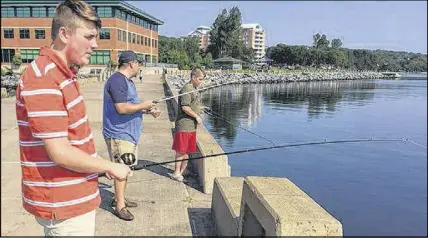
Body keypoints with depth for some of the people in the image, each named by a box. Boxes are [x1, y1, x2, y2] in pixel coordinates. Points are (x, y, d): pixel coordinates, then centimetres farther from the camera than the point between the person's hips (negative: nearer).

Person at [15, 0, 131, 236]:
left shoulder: (62, 73, 10)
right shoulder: (43, 79, -22)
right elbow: (60, 153, -25)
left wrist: (100, 166, 10)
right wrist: (111, 167, -14)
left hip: (72, 196, 9)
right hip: (62, 203, -9)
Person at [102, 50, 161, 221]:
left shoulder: (127, 80, 16)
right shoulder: (117, 80, -18)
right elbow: (122, 108, -26)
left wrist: (149, 110, 11)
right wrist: (143, 105, -14)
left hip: (129, 133, 10)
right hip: (119, 133, -10)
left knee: (124, 168, 17)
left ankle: (119, 198, 30)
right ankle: (120, 206, 5)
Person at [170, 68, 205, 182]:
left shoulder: (194, 89, 17)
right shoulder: (187, 89, -14)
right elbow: (185, 107, -21)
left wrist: (197, 116, 15)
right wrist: (196, 116, -14)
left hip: (192, 125, 9)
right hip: (184, 125, -9)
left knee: (187, 150, 14)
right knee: (181, 150, -1)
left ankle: (181, 172, 24)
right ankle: (176, 173, 10)